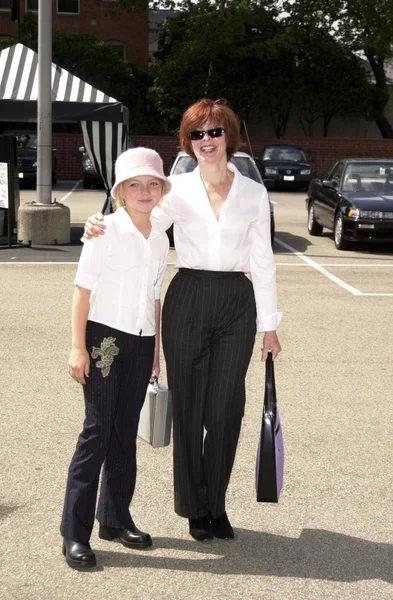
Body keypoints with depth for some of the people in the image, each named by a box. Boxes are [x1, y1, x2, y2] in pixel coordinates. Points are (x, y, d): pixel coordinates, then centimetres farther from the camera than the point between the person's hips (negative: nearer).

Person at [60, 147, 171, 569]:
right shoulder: (105, 231, -9)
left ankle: (115, 517, 25)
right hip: (103, 337, -6)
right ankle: (75, 532, 2)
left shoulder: (160, 239, 9)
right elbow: (83, 290, -9)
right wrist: (78, 347, -14)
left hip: (140, 342, 6)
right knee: (97, 431, -5)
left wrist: (156, 350, 17)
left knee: (125, 433, 12)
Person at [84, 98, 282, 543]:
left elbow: (262, 261, 7)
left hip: (237, 303, 1)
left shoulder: (254, 193, 5)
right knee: (189, 408, 4)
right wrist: (99, 227, -25)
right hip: (188, 301, 0)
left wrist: (269, 325, 6)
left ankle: (216, 506, 20)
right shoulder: (177, 190, 2)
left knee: (225, 410, 2)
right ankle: (195, 508, 20)